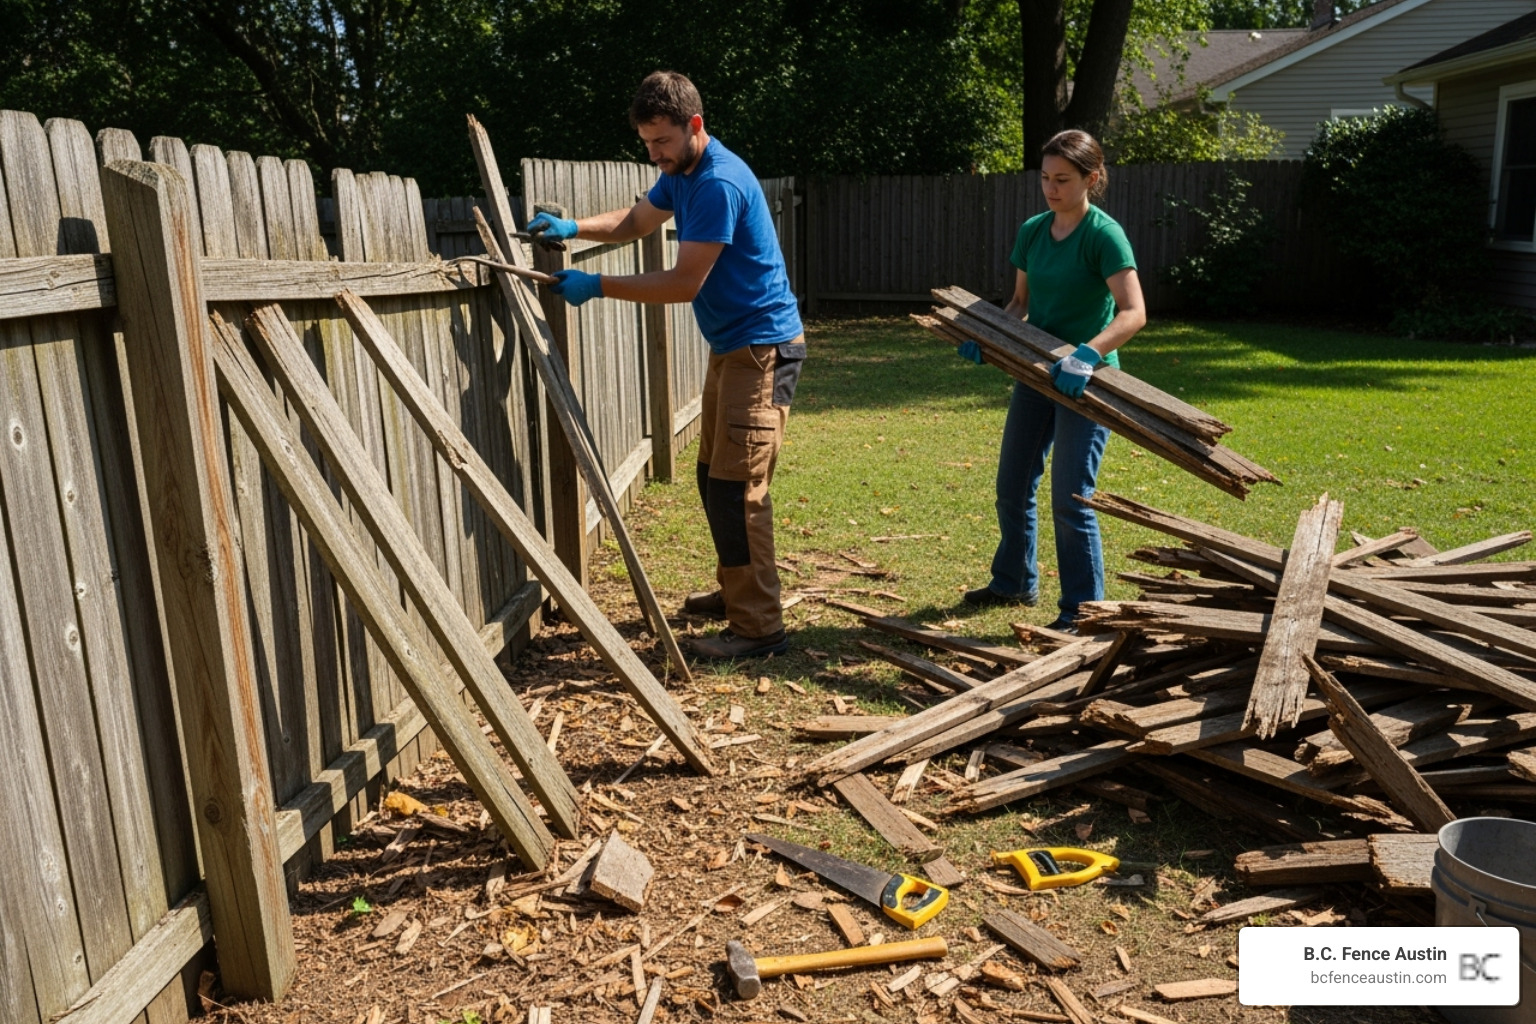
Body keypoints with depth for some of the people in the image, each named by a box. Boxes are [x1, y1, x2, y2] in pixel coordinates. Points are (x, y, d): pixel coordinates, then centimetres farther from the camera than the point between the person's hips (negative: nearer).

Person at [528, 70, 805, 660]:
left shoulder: (719, 184, -21)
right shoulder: (681, 174, 10)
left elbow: (685, 283, -22)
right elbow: (634, 222, 23)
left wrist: (597, 287, -18)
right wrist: (572, 228, 5)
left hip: (762, 349, -10)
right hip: (730, 346, 10)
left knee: (737, 488, -12)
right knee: (714, 477, 16)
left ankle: (759, 628, -6)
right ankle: (734, 591, 31)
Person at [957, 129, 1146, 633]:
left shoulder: (1104, 234, -15)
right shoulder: (1032, 231, 6)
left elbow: (1133, 313, -23)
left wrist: (1088, 353, -39)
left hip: (1084, 381, -7)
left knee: (1070, 498, -6)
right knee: (1012, 485, 15)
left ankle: (1082, 611, 8)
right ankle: (1015, 581, 35)